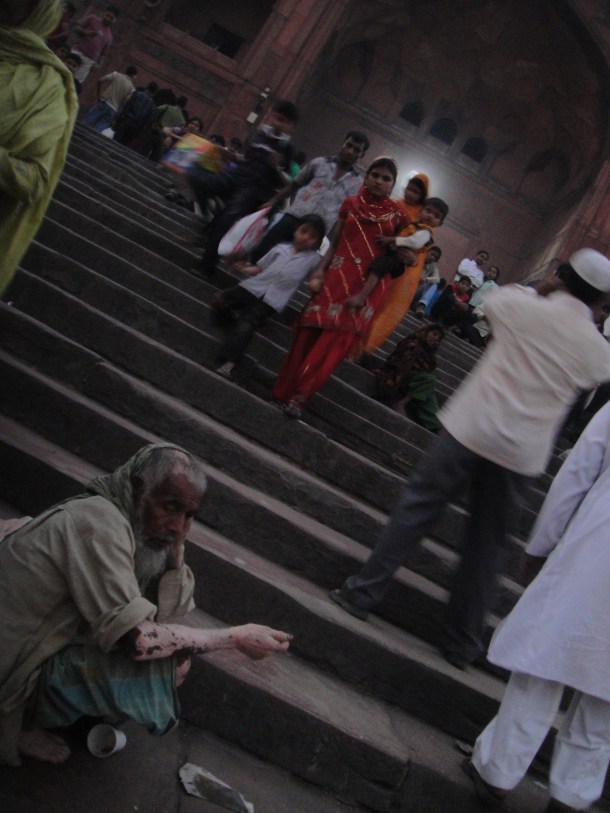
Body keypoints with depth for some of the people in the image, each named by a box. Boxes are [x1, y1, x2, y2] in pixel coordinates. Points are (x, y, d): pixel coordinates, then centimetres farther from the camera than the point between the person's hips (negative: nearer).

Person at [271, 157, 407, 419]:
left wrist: (363, 294, -12)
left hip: (368, 286, -2)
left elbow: (388, 258, -4)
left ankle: (297, 396, 1)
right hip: (338, 277, 2)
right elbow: (336, 241, 9)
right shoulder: (351, 204, 7)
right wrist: (321, 269, -7)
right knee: (310, 334, 4)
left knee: (336, 342, -6)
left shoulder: (396, 215, 1)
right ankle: (285, 389, 16)